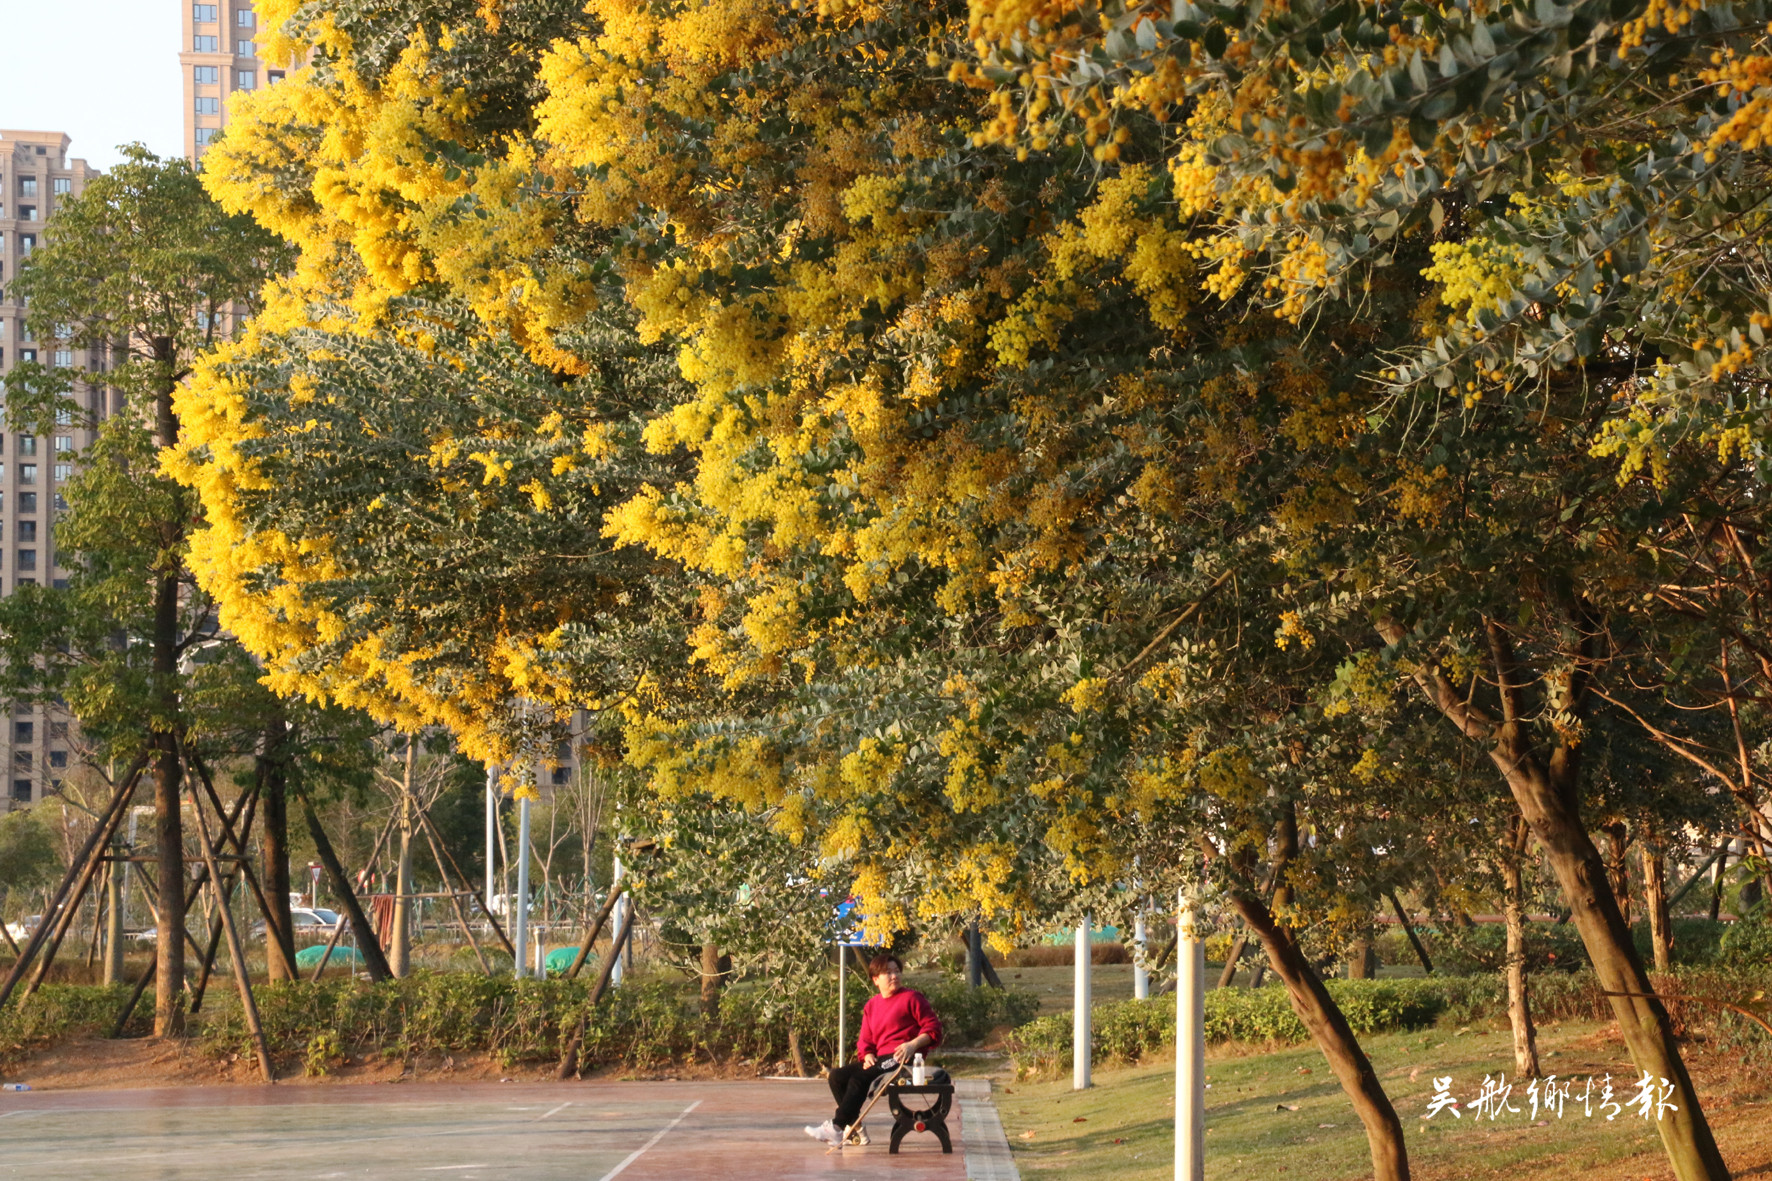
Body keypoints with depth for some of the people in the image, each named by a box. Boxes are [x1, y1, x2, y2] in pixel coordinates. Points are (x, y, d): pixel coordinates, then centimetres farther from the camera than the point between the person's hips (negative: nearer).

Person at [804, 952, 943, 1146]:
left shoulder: (911, 998, 1)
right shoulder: (871, 1006, 20)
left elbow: (933, 1028, -4)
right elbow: (865, 1041, 18)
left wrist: (913, 1045, -20)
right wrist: (867, 1056, -5)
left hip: (902, 1058, -8)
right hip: (879, 1059, 8)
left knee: (860, 1077, -28)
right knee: (837, 1076, -7)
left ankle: (837, 1127, -30)